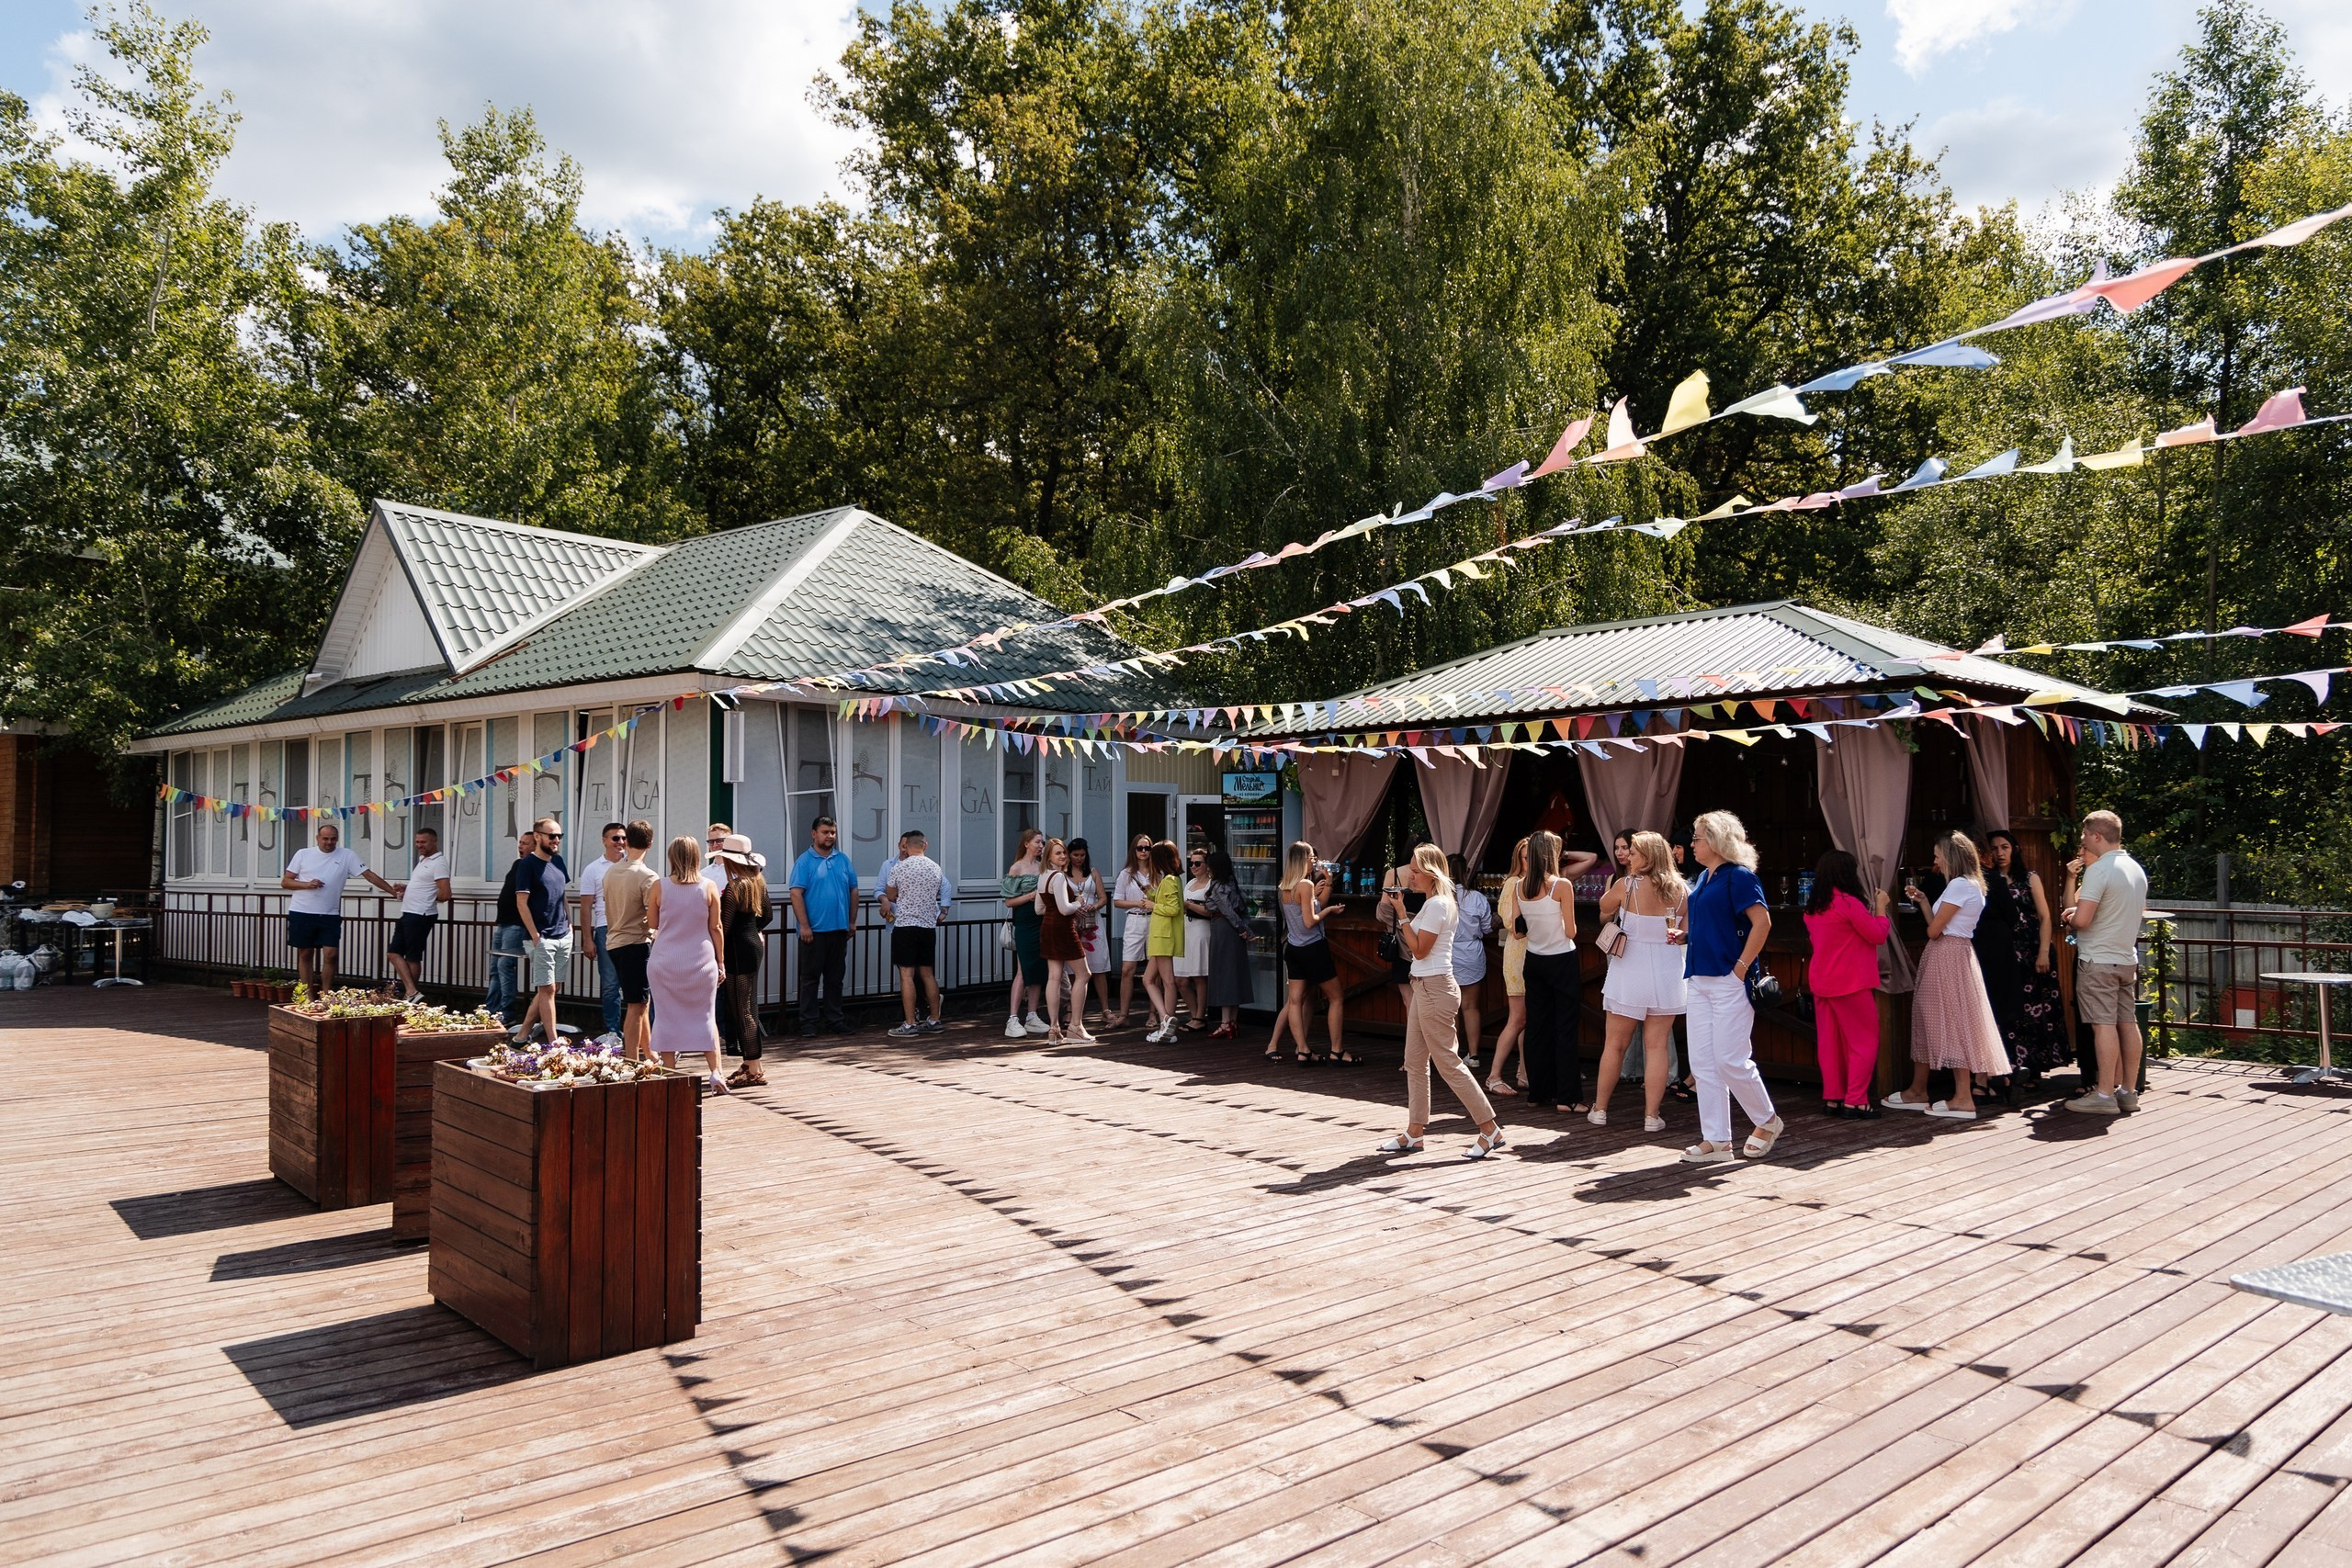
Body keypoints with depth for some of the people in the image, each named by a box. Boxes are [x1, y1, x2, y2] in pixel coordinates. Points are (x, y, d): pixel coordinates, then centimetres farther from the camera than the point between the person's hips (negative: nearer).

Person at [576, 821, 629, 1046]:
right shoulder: (593, 870, 7)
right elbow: (586, 907, 6)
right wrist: (588, 940, -1)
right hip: (606, 930, -1)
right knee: (609, 984, 3)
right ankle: (612, 1032, 10)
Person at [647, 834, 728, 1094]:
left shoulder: (660, 886, -7)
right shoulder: (708, 887, -6)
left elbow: (651, 924, 3)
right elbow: (716, 928, -1)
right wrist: (720, 962, 8)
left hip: (665, 963, -1)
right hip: (701, 962, 1)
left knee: (667, 1018, 7)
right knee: (706, 1017, 11)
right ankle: (716, 1073, 2)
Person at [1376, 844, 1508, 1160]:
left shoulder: (1437, 904, -16)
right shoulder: (1433, 903, 14)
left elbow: (1420, 949, -18)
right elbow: (1414, 947, 14)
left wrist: (1401, 913, -13)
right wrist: (1396, 910, 8)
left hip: (1435, 988, -11)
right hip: (1424, 986, 11)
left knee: (1447, 1062, -6)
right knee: (1414, 1061, 12)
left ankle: (1490, 1130, 1)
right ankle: (1414, 1133, 17)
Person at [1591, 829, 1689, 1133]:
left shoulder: (1626, 886, -10)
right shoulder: (1680, 890, -1)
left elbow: (1604, 907, 8)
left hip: (1630, 973, -2)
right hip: (1667, 972, 2)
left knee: (1615, 1044, 8)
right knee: (1657, 1045, 5)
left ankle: (1599, 1110, 17)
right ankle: (1652, 1116, 5)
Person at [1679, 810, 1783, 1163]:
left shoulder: (1738, 876, -11)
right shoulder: (1703, 879, 15)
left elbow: (1762, 922, -19)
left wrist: (1742, 965, -19)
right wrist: (1684, 935, 8)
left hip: (1729, 981, -9)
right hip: (1700, 979, 9)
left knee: (1731, 1060, -5)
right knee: (1703, 1062, 6)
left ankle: (1768, 1122, 19)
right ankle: (1716, 1141, 11)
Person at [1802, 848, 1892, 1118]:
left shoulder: (1812, 907, 9)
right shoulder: (1849, 903, -15)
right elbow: (1878, 935, -9)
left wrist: (1870, 908, 22)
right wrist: (1880, 907, 5)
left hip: (1821, 982, 7)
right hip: (1850, 983, -7)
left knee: (1829, 1042, 10)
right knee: (1864, 1041, 2)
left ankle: (1831, 1099, 14)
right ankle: (1855, 1100, 0)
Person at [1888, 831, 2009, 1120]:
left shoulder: (1959, 885, -15)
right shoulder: (1969, 884, 16)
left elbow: (1933, 930, -16)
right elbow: (1936, 927, 14)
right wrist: (1922, 900, 13)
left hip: (1948, 955, -10)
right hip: (1946, 956, 10)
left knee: (1953, 1021, -7)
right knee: (1928, 1019, 12)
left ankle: (1964, 1099, -5)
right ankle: (1918, 1091, 17)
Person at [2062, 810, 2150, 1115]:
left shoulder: (2098, 870, -16)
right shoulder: (2137, 869, 11)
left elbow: (2081, 919, -23)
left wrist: (2068, 918, 1)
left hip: (2098, 961, -9)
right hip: (2127, 958, 9)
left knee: (2104, 1024, -8)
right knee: (2128, 1022, 9)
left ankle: (2105, 1095, -6)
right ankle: (2129, 1091, 15)